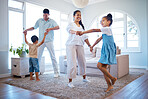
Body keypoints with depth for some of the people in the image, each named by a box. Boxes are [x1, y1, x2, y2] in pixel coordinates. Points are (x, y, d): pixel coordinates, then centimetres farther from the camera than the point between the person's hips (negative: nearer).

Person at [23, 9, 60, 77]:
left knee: (53, 56, -2)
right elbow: (34, 27, 21)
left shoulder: (52, 21, 3)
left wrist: (50, 29, -28)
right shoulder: (39, 20, 12)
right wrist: (27, 30, 7)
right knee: (38, 56, 1)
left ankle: (56, 72, 5)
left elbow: (57, 27, -13)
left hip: (49, 41, -3)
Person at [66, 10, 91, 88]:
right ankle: (70, 81, 2)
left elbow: (85, 37, 19)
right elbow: (69, 30, -22)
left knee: (82, 61, 12)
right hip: (71, 45, -6)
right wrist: (75, 32, -44)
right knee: (72, 63, -9)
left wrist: (89, 45, 11)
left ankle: (84, 78, 31)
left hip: (80, 45, 6)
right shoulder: (71, 24, 2)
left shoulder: (81, 26, 21)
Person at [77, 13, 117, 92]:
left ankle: (112, 78, 1)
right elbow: (99, 39, 26)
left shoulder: (107, 29, -11)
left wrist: (82, 32, -12)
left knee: (100, 65, -16)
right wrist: (92, 46, 29)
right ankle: (110, 85, 13)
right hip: (105, 51, 9)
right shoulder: (105, 31, 18)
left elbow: (94, 30, -15)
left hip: (109, 51, -9)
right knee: (103, 67, 5)